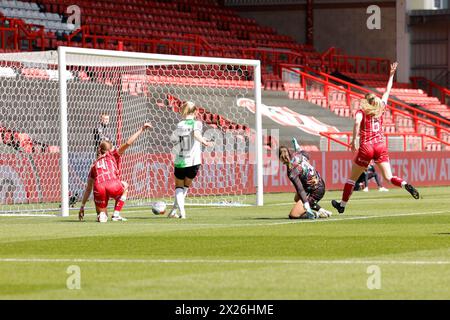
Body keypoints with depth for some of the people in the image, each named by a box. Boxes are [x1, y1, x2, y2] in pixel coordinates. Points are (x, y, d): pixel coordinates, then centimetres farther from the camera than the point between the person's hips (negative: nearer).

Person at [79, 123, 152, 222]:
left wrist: (82, 207, 34)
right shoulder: (113, 155, 24)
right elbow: (128, 143, 12)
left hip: (99, 189, 3)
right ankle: (116, 214, 21)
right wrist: (141, 130, 19)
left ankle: (101, 214, -15)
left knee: (102, 217, 23)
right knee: (125, 185, 35)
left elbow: (88, 189, 30)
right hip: (114, 186, -3)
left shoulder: (94, 164, 31)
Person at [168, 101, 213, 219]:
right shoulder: (197, 123, -4)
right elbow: (196, 134, -24)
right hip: (194, 161, -1)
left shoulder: (179, 125, 2)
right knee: (186, 186, 18)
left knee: (179, 186, 14)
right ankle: (174, 210, 10)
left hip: (180, 162, 1)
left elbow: (173, 139, 12)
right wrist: (204, 142, -35)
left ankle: (181, 211, -7)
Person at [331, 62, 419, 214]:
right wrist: (391, 74, 31)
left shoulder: (361, 112, 0)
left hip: (366, 147, -3)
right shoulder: (380, 109, 10)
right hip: (381, 146, 3)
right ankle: (406, 185, -31)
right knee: (389, 177, -2)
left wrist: (354, 140, -23)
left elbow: (357, 122, -23)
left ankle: (342, 205, 19)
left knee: (352, 178, 11)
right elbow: (387, 92, 22)